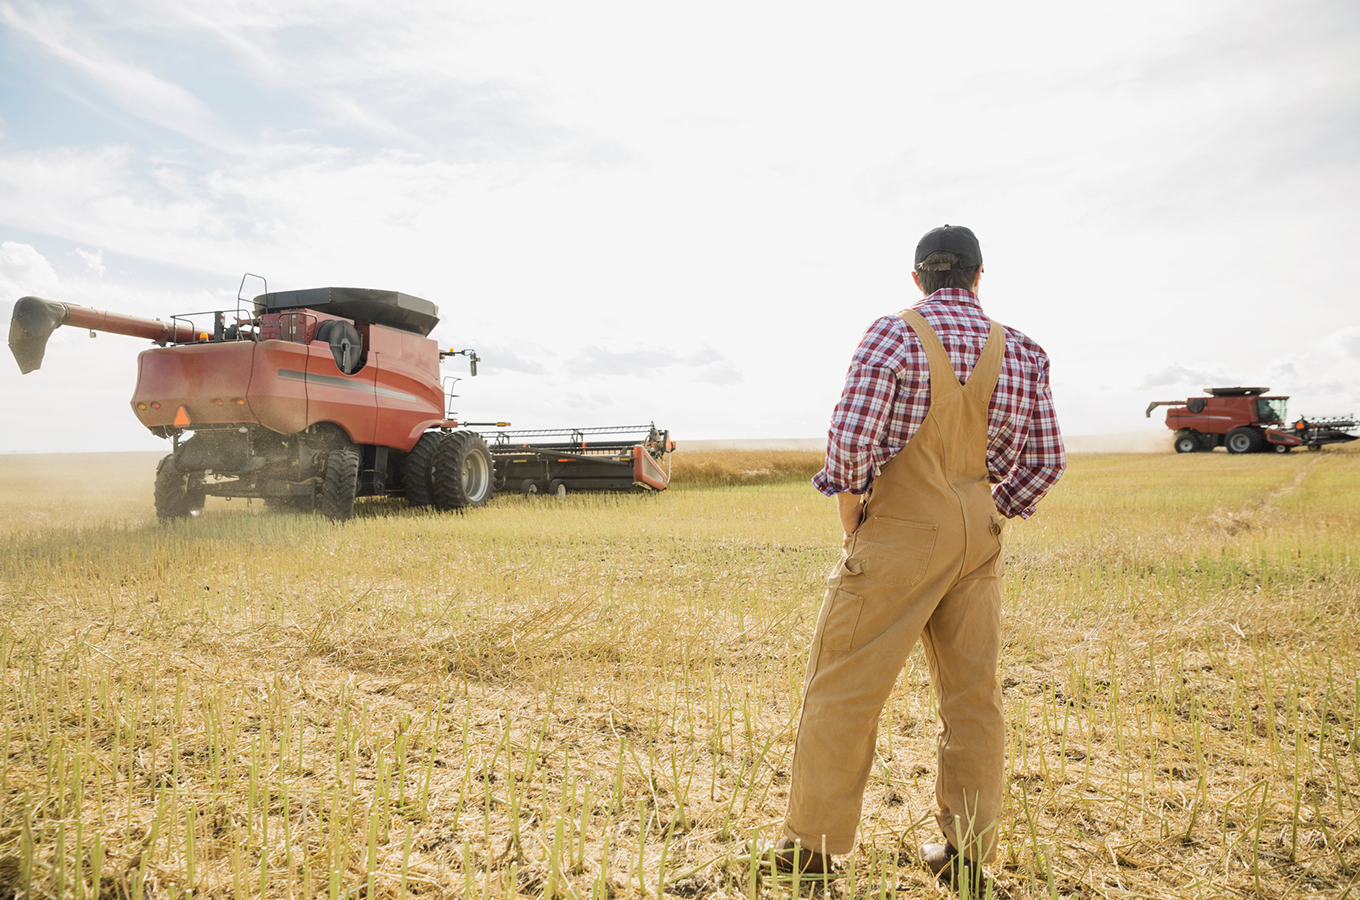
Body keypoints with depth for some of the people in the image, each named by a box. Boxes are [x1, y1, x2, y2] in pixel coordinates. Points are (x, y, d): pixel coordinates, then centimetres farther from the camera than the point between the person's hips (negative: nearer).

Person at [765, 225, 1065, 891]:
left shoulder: (892, 335, -8)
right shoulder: (1020, 351, 8)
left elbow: (851, 437, -17)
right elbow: (1045, 457, 9)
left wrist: (850, 510, -2)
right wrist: (992, 516, 17)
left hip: (898, 536, -5)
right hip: (977, 540, 6)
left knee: (844, 684, 4)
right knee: (972, 692, 12)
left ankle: (813, 841, 14)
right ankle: (968, 849, 22)